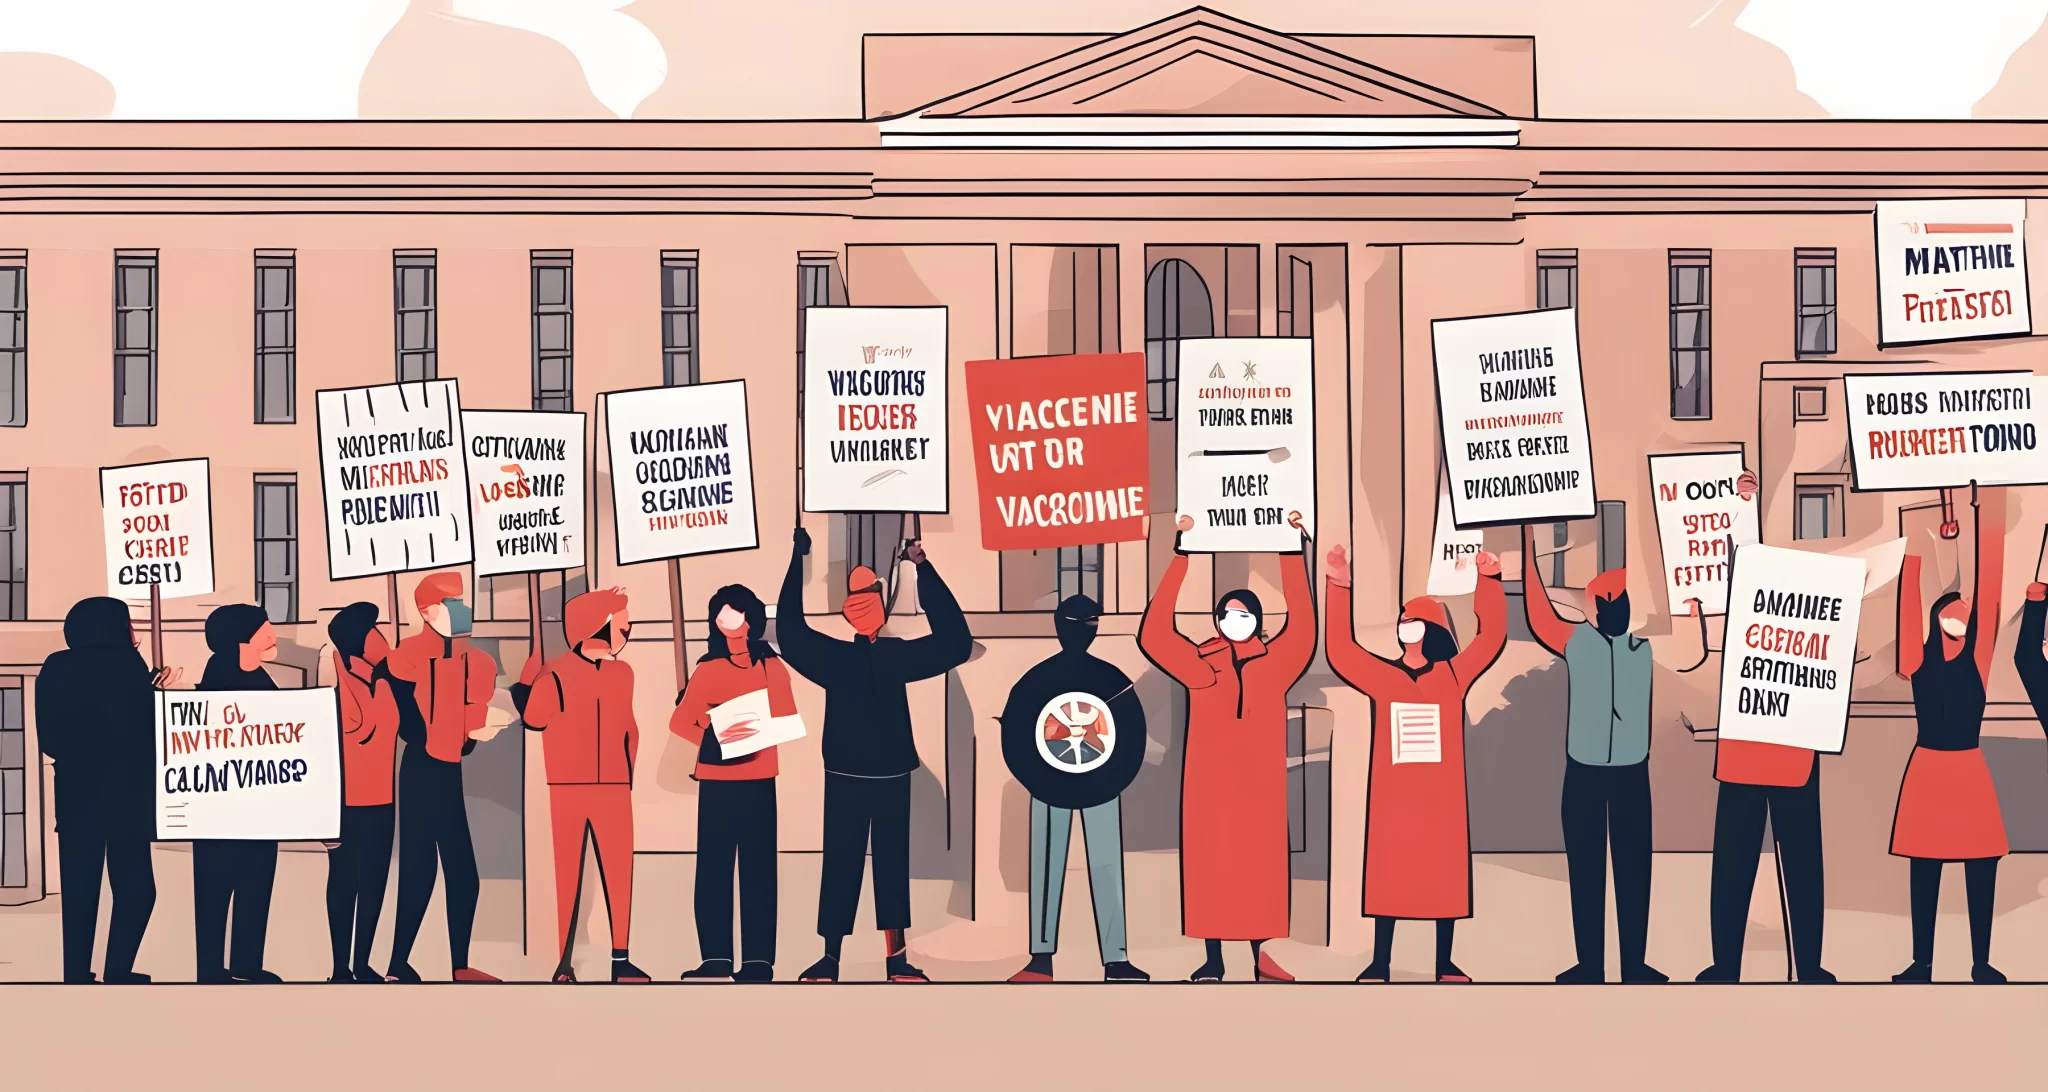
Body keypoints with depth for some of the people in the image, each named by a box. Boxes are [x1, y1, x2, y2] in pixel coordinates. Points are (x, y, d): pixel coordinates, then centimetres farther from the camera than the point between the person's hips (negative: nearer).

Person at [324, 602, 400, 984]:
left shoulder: (383, 681, 9)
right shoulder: (336, 683, -13)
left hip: (380, 802, 6)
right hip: (347, 804, -6)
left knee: (374, 883, 9)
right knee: (345, 882, 1)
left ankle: (363, 963, 18)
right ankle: (341, 968, 7)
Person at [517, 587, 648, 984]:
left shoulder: (622, 673, 10)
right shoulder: (555, 671, -4)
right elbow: (533, 718, -16)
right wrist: (545, 679, -24)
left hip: (613, 789, 4)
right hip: (568, 788, -4)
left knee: (619, 874, 2)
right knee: (567, 876, 1)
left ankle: (621, 959, 8)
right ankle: (563, 962, 4)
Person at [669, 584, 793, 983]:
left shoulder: (773, 668, 4)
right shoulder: (708, 669, 3)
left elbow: (789, 721, 3)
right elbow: (679, 722, -5)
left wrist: (757, 727, -15)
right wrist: (713, 736, -22)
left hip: (759, 781, 0)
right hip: (716, 781, 0)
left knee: (758, 868, -1)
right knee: (713, 868, -1)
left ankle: (758, 959, 0)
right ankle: (716, 958, 3)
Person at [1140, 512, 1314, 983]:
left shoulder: (1274, 663, 4)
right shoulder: (1200, 664, 1)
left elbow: (1303, 627, -9)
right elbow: (1154, 633, -10)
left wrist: (1293, 552, -14)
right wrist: (1182, 555, -15)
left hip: (1259, 780, 1)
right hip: (1212, 780, -1)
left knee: (1259, 862, 3)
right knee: (1211, 862, 1)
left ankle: (1260, 955, 9)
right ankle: (1213, 958, 6)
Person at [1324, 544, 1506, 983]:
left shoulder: (1453, 674, 3)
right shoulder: (1382, 676, 4)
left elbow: (1491, 637, -3)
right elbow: (1340, 650, -4)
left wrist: (1489, 581, -13)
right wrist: (1340, 588, -12)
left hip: (1441, 793, 0)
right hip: (1393, 793, 0)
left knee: (1445, 873, 5)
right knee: (1388, 874, 3)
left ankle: (1444, 962, 14)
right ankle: (1380, 962, 9)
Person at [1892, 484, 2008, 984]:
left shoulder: (1975, 657, 4)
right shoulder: (1920, 660, 0)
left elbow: (1988, 586, -2)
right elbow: (1909, 592, -6)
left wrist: (1988, 514, -7)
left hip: (1971, 770, 2)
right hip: (1928, 769, -2)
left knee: (1981, 866, 4)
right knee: (1924, 867, 5)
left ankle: (1981, 963, 15)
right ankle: (1921, 962, 13)